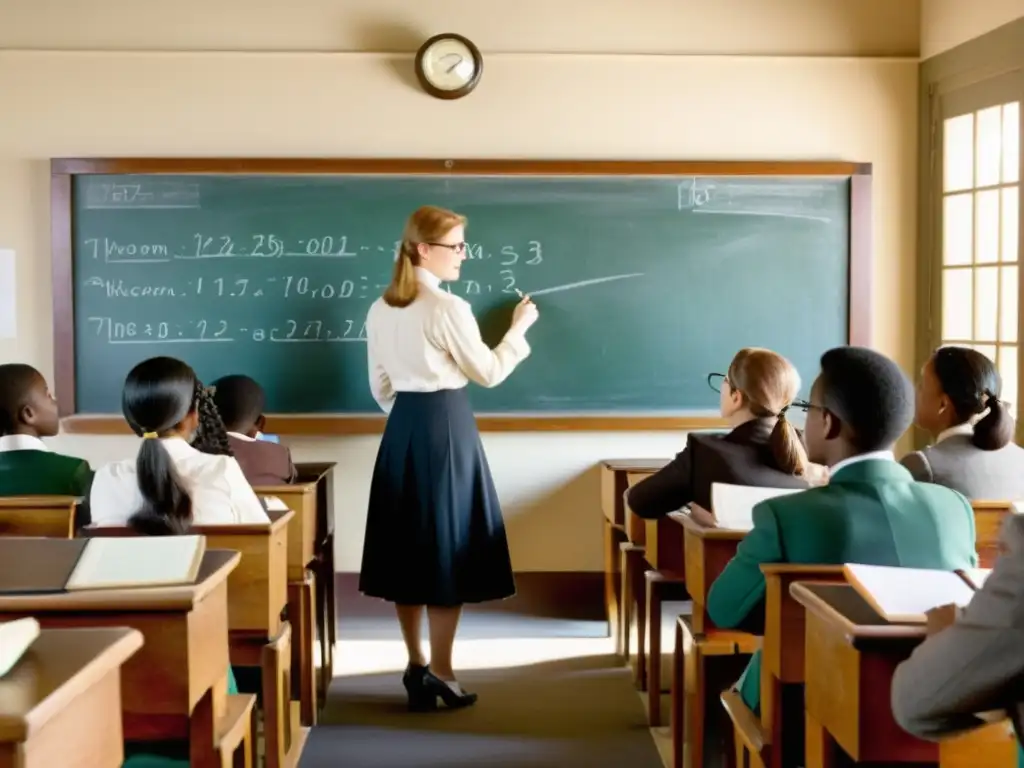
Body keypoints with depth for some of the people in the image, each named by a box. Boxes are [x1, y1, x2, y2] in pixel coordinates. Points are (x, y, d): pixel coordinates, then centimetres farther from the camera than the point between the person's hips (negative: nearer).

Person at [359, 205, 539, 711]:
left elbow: (380, 386, 13)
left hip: (402, 427, 7)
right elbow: (488, 373, -5)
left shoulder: (380, 310, 7)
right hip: (446, 426, -7)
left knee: (408, 543, 11)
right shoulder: (448, 309, -13)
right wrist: (519, 329, 8)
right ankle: (439, 673, 5)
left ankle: (416, 667, 18)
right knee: (447, 543, 1)